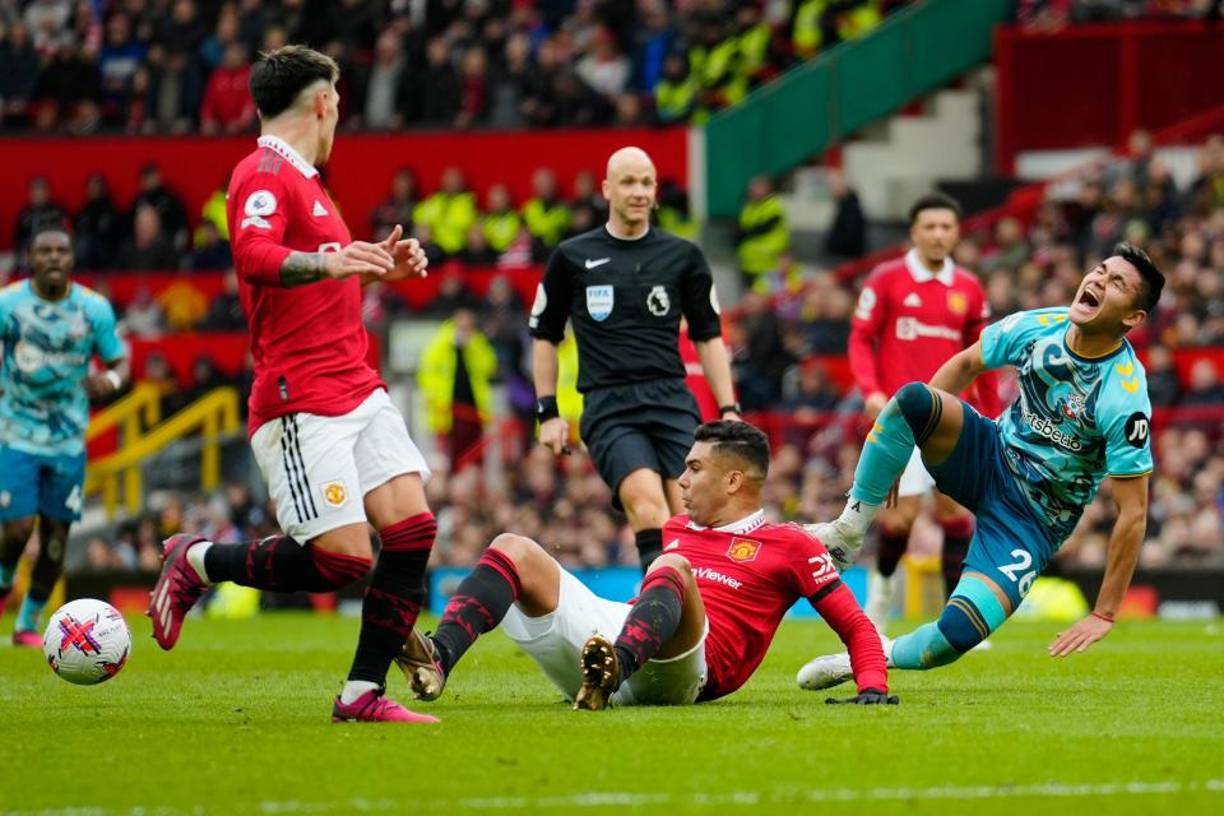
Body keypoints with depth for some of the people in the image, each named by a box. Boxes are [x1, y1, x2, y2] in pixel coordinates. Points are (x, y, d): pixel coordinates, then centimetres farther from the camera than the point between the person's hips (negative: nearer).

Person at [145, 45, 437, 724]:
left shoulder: (302, 180, 22)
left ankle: (363, 693, 1)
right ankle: (196, 562, 9)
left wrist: (377, 267, 23)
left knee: (413, 527, -5)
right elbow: (253, 256, -28)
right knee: (342, 560, -13)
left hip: (357, 390, 9)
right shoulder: (263, 174, -9)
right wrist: (327, 263, -43)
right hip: (300, 403, -9)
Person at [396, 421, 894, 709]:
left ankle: (614, 669, -64)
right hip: (604, 637, 7)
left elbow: (854, 625, 12)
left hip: (683, 673, -7)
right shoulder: (676, 531, 32)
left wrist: (872, 685, -3)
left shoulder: (790, 547, 14)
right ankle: (438, 659, -34)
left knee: (673, 569, -34)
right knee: (512, 550, -6)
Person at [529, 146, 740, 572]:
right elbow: (544, 335, 17)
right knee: (648, 508, -24)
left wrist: (728, 409, 8)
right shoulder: (572, 257, 8)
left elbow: (708, 336, 17)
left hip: (672, 401, 2)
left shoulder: (683, 256, 11)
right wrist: (548, 412, 10)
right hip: (608, 408, -2)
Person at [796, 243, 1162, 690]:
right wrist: (900, 439, 4)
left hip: (1033, 518, -4)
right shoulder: (1038, 326, -10)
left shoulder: (1126, 397, -25)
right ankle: (848, 531, -11)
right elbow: (965, 364, 9)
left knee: (957, 634, -24)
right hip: (991, 456, 4)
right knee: (912, 397, -26)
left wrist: (1104, 614, -20)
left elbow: (1133, 512, -20)